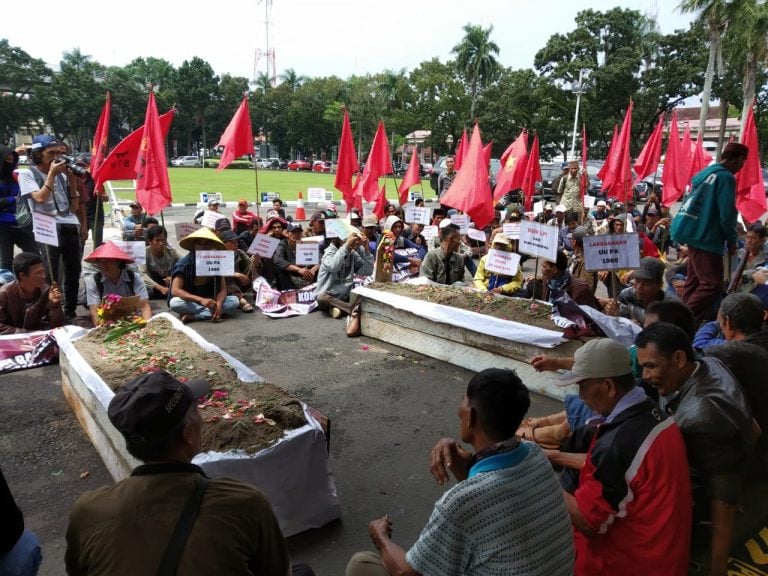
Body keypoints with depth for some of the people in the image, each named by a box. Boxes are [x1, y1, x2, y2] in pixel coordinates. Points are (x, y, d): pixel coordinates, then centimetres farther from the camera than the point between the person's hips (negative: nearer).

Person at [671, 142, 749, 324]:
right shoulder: (726, 177, -12)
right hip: (705, 236, -10)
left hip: (695, 232, 10)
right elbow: (727, 213, -17)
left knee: (695, 282, 16)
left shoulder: (706, 173, 15)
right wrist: (732, 240, -3)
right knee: (713, 285, -10)